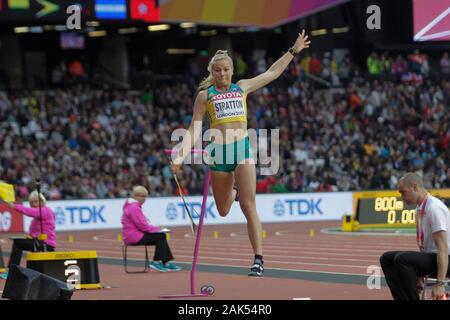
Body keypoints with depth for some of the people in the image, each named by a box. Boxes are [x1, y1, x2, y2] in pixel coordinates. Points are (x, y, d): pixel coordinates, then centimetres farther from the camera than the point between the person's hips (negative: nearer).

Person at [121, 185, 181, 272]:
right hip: (134, 236, -11)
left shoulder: (134, 206, 17)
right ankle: (156, 262, -6)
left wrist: (155, 228, 7)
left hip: (136, 233, 11)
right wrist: (157, 229, -10)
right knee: (160, 237, -13)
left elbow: (142, 223, 21)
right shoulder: (134, 207, -18)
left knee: (162, 236, 5)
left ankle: (166, 263, 2)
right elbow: (142, 225, -21)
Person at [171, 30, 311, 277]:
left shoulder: (242, 87, 13)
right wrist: (181, 155, -7)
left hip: (243, 148, 0)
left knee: (248, 206, -14)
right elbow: (194, 129, 5)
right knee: (223, 211, 12)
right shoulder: (204, 95, 8)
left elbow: (272, 73, 22)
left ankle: (259, 259, -15)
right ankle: (233, 191, 51)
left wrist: (293, 51, 24)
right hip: (219, 152, 0)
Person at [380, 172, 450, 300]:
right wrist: (418, 277, 20)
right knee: (387, 258, 6)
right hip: (429, 257, 10)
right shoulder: (419, 209, 10)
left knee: (402, 259, -29)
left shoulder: (434, 208, -19)